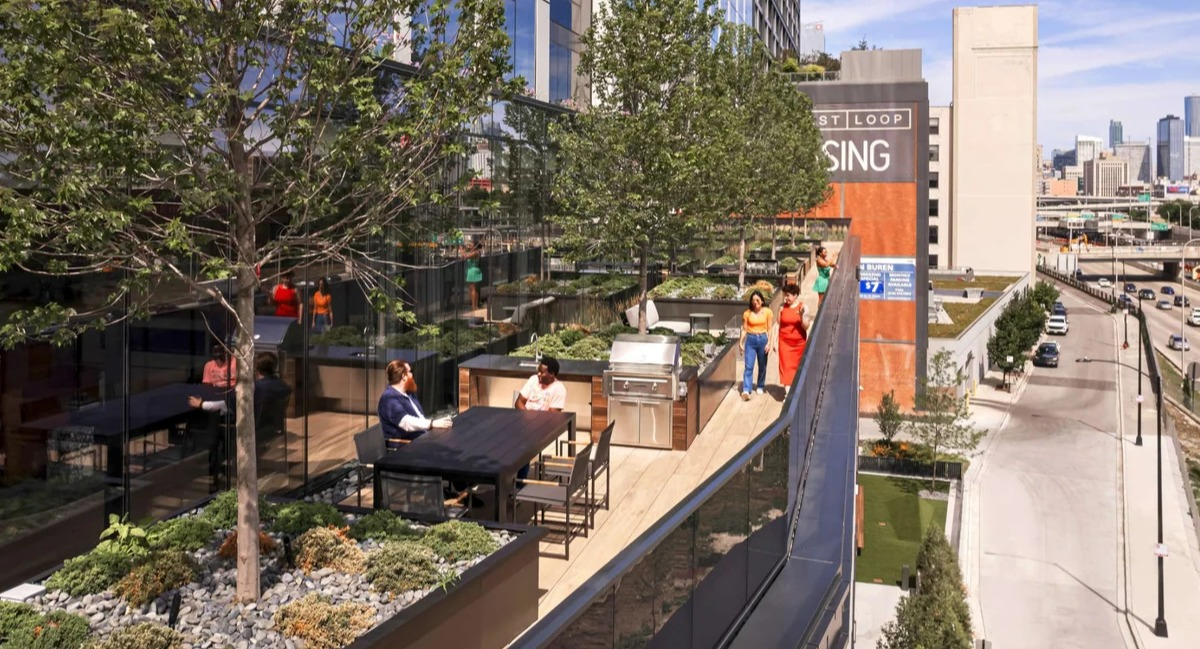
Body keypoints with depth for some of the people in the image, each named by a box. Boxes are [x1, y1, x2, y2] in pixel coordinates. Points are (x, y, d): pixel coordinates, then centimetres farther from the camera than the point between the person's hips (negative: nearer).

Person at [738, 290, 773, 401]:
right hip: (750, 340, -1)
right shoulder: (747, 313, -2)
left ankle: (761, 386, 32)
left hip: (762, 339, 1)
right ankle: (746, 390, -15)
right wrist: (740, 343, -6)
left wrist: (769, 342, -8)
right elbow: (744, 329, 1)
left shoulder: (767, 312, -3)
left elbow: (769, 329, 0)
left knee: (762, 366, 13)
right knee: (749, 366, -9)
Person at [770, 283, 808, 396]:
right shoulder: (782, 307, -1)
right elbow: (777, 324, 3)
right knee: (786, 366, -6)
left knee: (798, 366, 11)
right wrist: (775, 342, 2)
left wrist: (802, 316, -29)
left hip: (799, 342, -1)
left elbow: (806, 327, -10)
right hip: (785, 342, 1)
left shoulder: (803, 307, -7)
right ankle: (788, 392, -8)